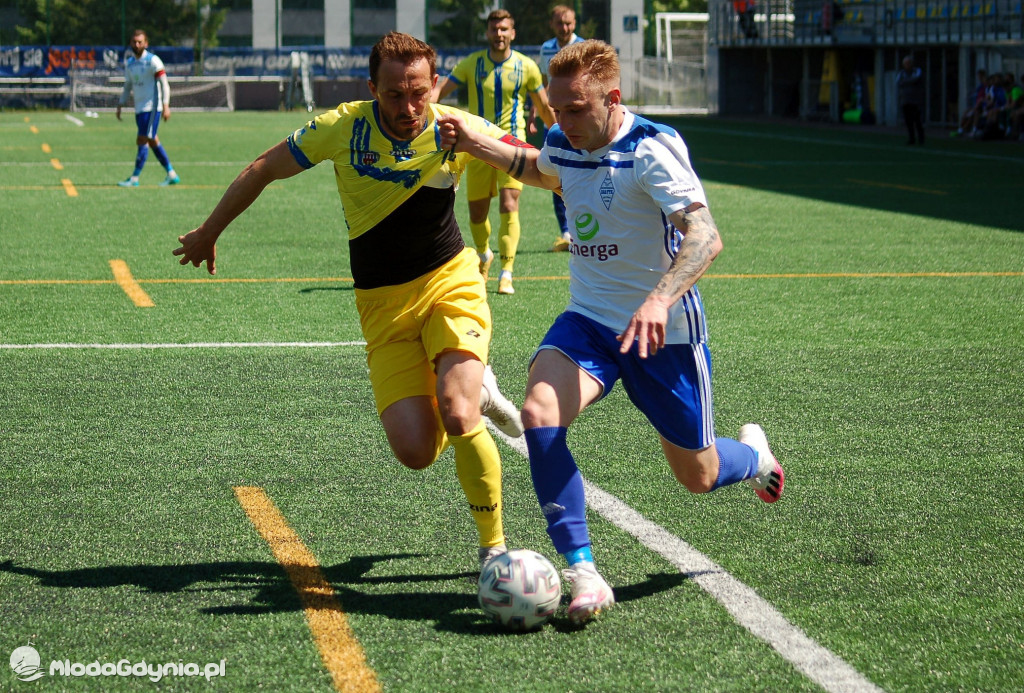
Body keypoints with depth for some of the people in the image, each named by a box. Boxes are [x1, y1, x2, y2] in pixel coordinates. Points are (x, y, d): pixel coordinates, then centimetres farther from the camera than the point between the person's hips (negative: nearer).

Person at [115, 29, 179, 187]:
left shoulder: (153, 61, -9)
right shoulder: (129, 63, 12)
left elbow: (164, 84, -11)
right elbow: (128, 86, 22)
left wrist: (166, 105, -20)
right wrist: (120, 105, 15)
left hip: (151, 107, -7)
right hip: (139, 108, 7)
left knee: (142, 141, -10)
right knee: (152, 141, 11)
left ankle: (134, 178, -9)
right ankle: (172, 175, 18)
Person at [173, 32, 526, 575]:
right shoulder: (341, 129, -13)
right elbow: (262, 170, 4)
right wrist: (209, 232, 15)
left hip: (450, 282, -1)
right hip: (382, 304, 1)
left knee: (458, 418, -25)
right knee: (415, 451, -11)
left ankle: (493, 546, -3)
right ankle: (474, 391, 24)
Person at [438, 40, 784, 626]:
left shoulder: (652, 149, -22)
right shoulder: (562, 144, -1)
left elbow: (705, 236, -35)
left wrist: (659, 301, -50)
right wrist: (477, 145, 17)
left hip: (664, 331, -4)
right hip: (588, 320, 5)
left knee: (698, 478, 9)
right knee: (539, 415, -26)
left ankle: (754, 454, 48)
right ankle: (583, 575, -21)